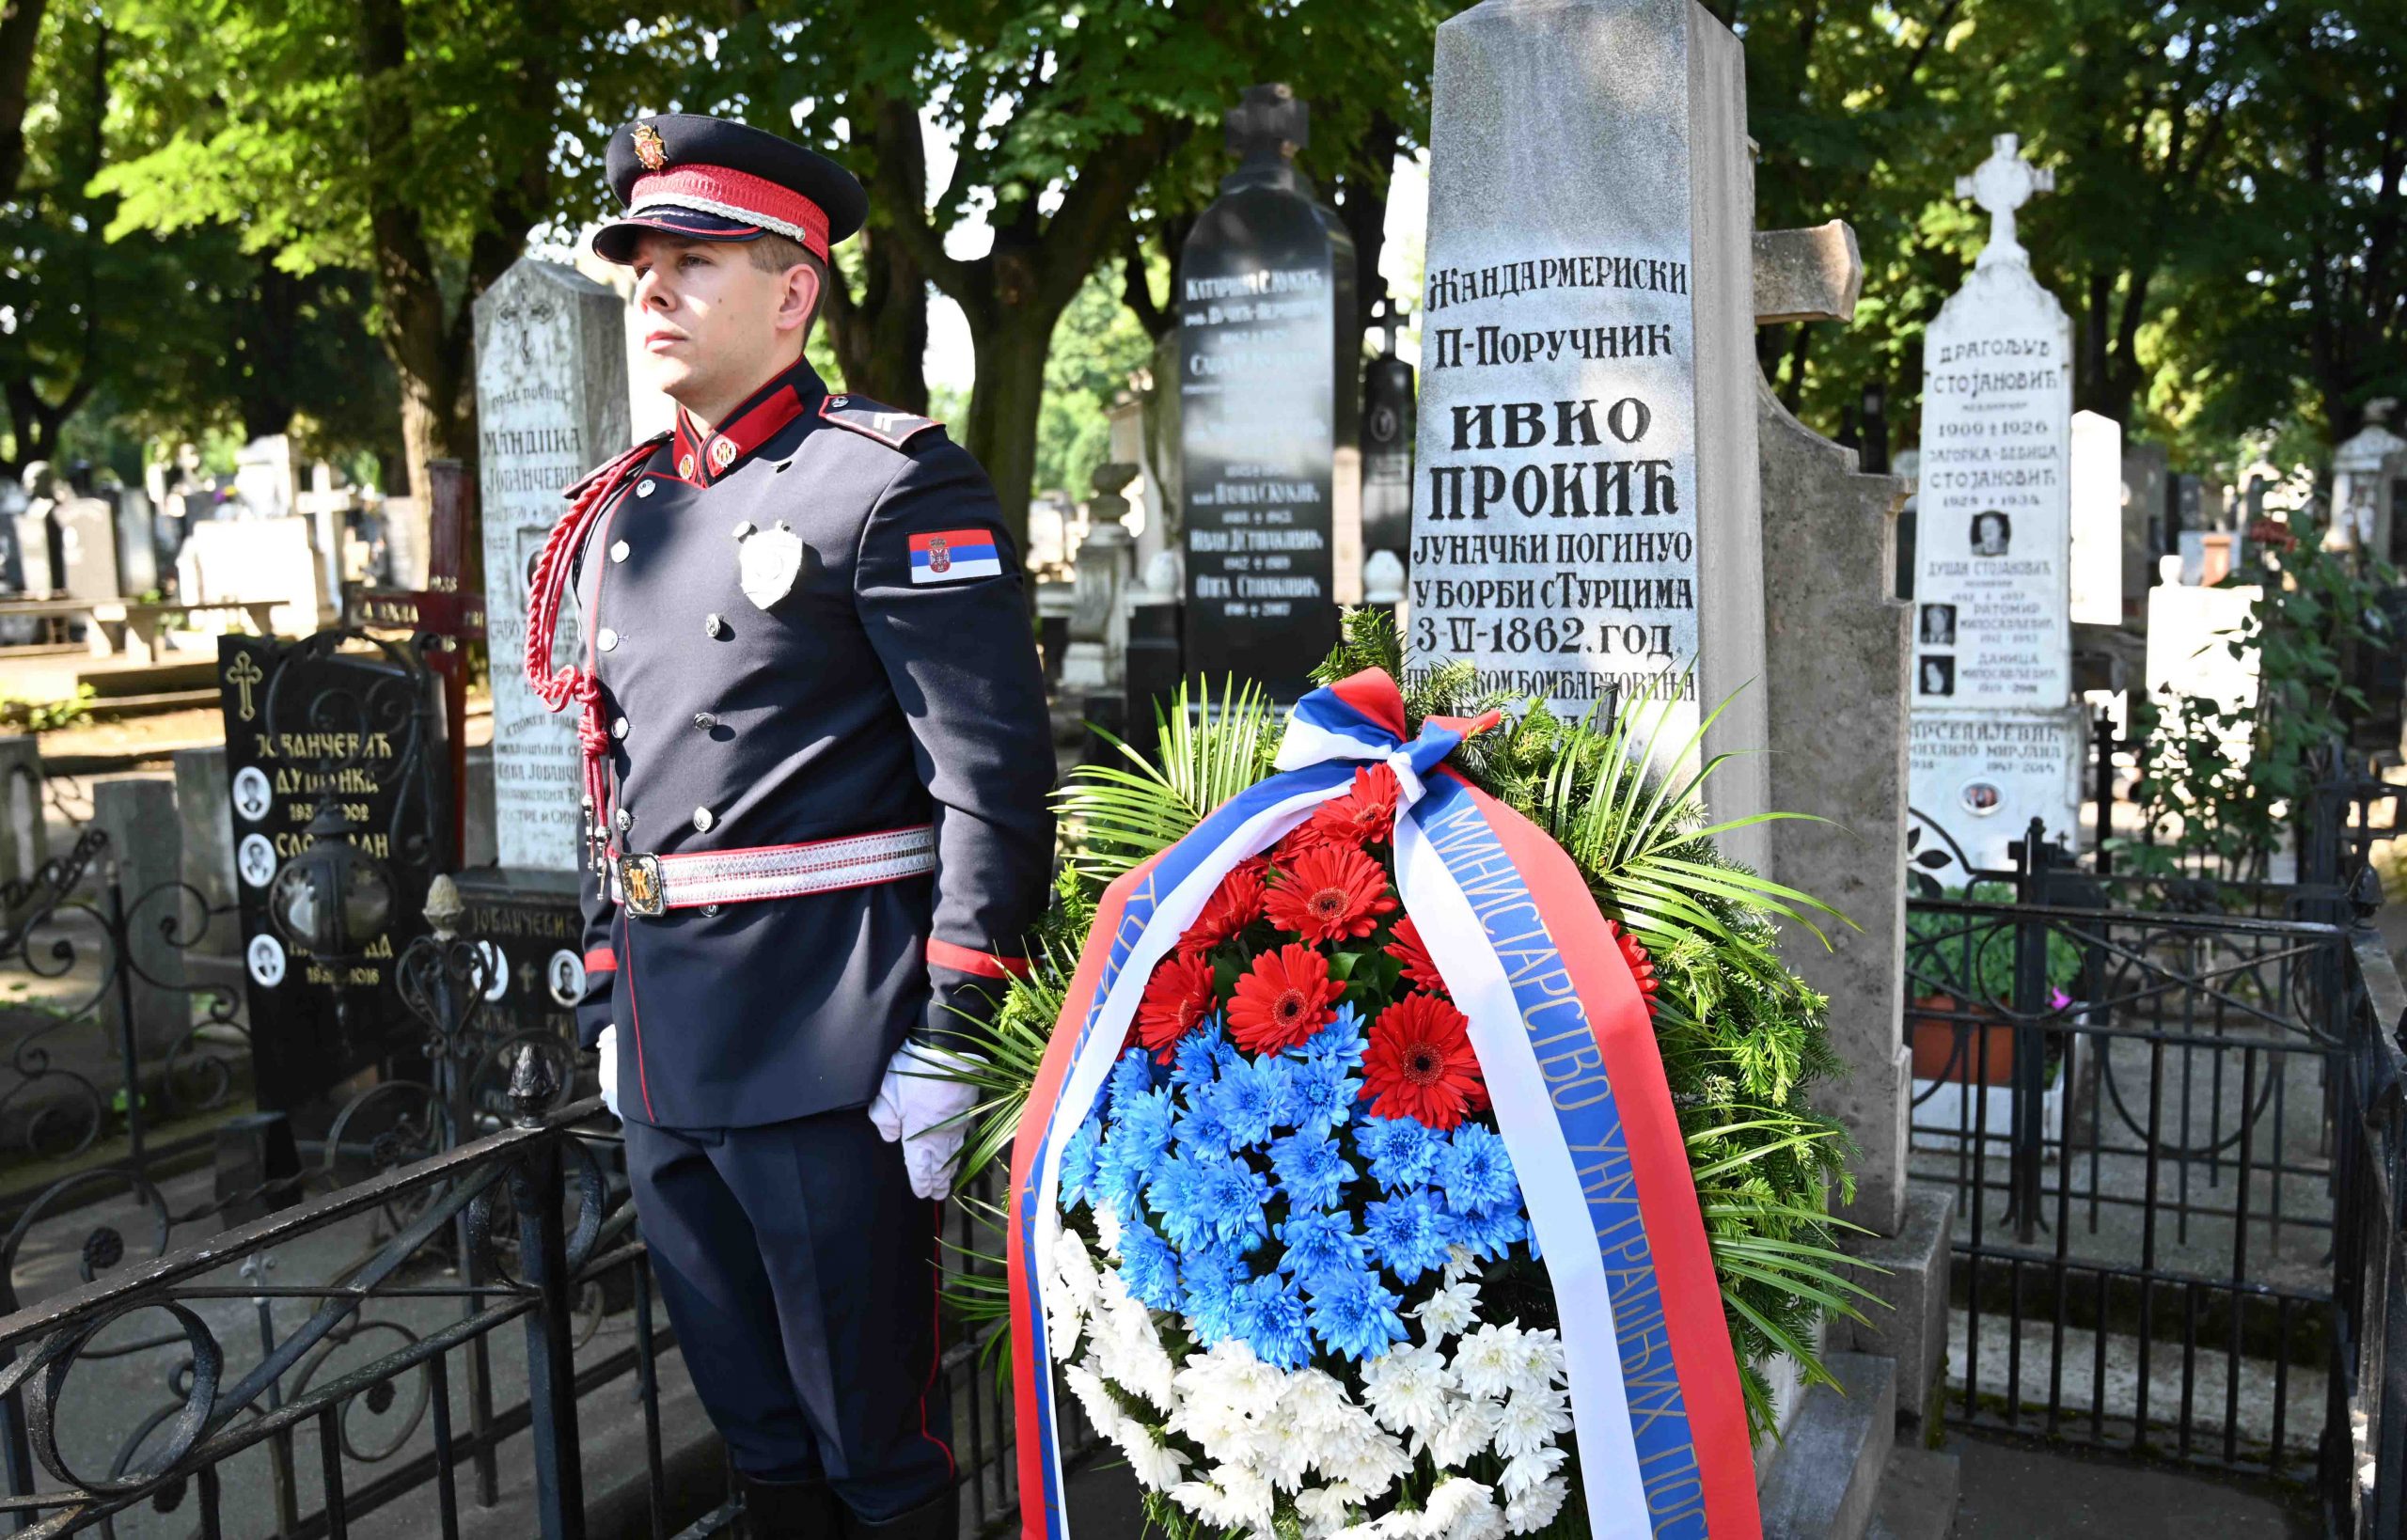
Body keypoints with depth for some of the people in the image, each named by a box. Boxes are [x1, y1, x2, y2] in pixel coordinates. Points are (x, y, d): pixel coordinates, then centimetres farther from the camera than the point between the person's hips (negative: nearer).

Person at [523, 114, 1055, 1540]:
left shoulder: (893, 484, -10)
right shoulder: (624, 515, 14)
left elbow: (997, 782, -15)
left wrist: (946, 1041, -17)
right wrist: (610, 998, 19)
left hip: (828, 1049, -7)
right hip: (666, 1054, 7)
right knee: (752, 1425, 20)